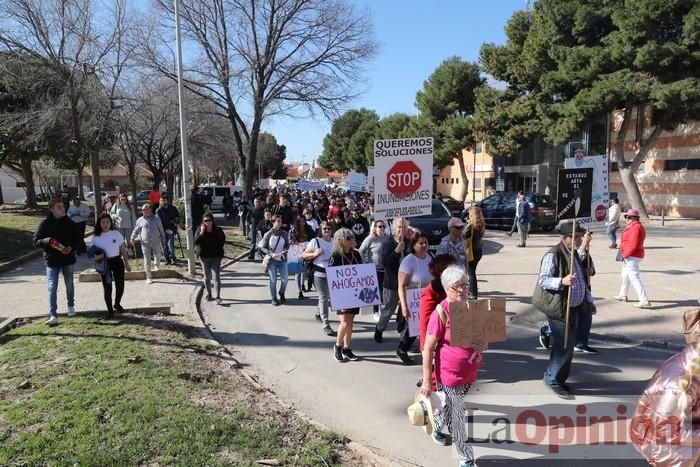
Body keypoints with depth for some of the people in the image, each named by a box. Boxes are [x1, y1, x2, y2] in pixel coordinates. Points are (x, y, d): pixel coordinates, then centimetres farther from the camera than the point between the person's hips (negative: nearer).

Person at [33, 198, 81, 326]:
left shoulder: (70, 223, -1)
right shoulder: (45, 224, -6)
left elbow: (78, 240, 5)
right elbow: (35, 241, -6)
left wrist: (71, 248, -15)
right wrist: (47, 241, -26)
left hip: (68, 259, 2)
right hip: (51, 261, -2)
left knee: (69, 284, 16)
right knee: (52, 287, -6)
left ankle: (71, 306, 38)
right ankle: (53, 315, -7)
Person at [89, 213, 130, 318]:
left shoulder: (117, 234, 0)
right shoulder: (96, 237, -2)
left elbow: (123, 249, 5)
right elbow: (93, 253, 2)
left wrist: (126, 263, 6)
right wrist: (97, 256, -21)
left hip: (117, 261, 1)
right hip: (104, 264, -1)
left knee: (120, 286, 2)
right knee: (107, 288, 3)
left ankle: (117, 304, 30)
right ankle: (110, 310, 18)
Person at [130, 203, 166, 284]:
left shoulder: (157, 219, 4)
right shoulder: (140, 220, 4)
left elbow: (161, 231, 8)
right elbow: (136, 230, 11)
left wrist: (163, 242, 7)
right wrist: (132, 238, -3)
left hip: (156, 242, 1)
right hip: (145, 243, -1)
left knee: (158, 256, 17)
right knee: (147, 260, -2)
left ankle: (157, 266, 50)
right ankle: (148, 277, 6)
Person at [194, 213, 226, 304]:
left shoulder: (218, 230, -7)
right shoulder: (200, 230, -7)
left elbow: (223, 239, 11)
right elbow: (196, 242, -19)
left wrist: (219, 249, 6)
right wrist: (201, 233, -26)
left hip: (216, 257, -1)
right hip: (204, 257, 1)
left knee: (217, 276, -8)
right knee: (207, 277, 14)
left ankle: (218, 297, -11)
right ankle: (209, 294, 29)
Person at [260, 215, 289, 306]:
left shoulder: (284, 233, -1)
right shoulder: (268, 235, -8)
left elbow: (287, 244, 10)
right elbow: (263, 248, -4)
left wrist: (285, 250, -10)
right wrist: (271, 254, -18)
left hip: (282, 260, 2)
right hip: (272, 261, -2)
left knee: (284, 279, 1)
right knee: (273, 280, 6)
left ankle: (282, 294, 29)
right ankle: (274, 298, 23)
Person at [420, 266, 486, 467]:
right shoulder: (440, 313, -19)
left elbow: (485, 338, 9)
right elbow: (427, 349, -15)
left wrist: (484, 345, -15)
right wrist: (426, 381, -16)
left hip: (470, 373, 6)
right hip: (450, 375, -6)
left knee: (449, 408, 27)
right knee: (458, 419, 7)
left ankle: (436, 428, 56)